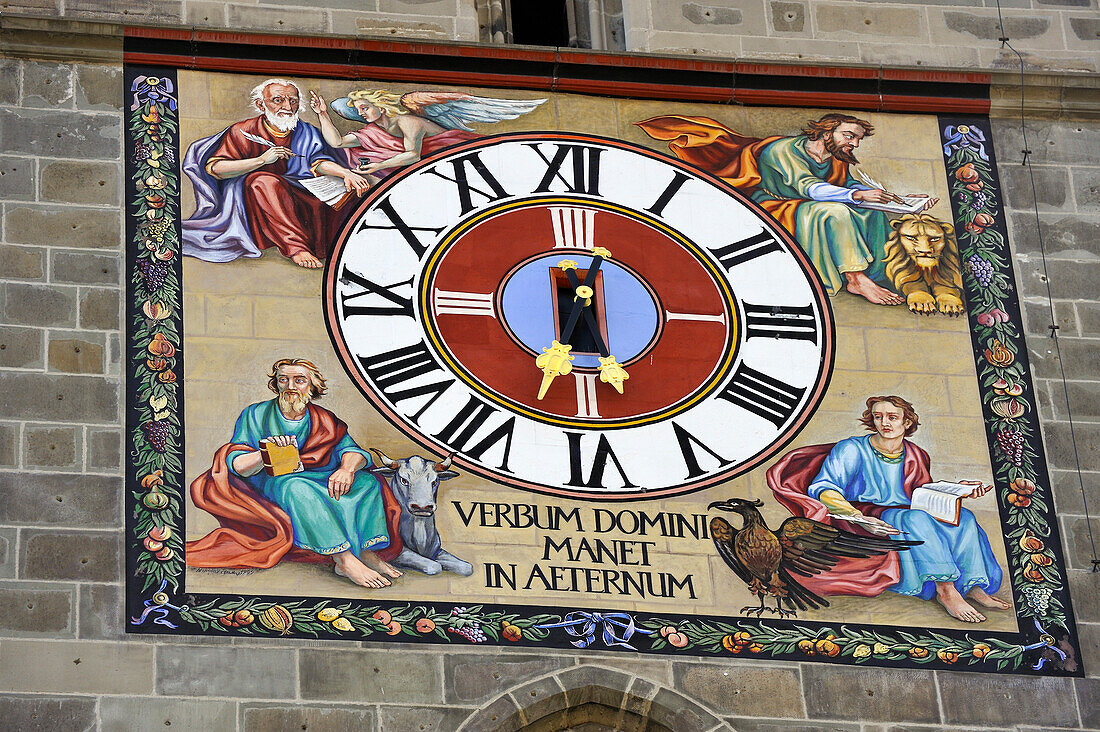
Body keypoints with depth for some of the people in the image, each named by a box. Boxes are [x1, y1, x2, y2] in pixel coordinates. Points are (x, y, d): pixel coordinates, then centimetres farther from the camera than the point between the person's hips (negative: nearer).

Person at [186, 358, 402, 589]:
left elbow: (352, 450, -1)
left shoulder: (324, 421, 12)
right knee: (297, 487, -38)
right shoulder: (256, 415, 3)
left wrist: (347, 469, -25)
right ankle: (343, 559, -46)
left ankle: (365, 552, -31)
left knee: (366, 481, -17)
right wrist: (267, 453, -28)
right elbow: (238, 466, -7)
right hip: (270, 482, -4)